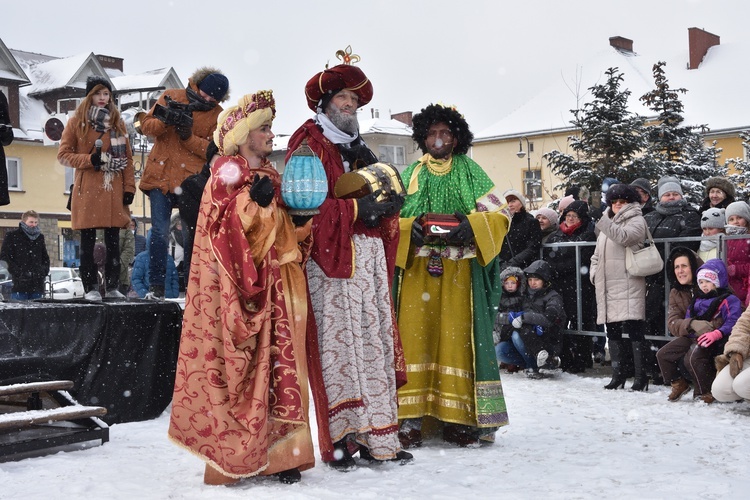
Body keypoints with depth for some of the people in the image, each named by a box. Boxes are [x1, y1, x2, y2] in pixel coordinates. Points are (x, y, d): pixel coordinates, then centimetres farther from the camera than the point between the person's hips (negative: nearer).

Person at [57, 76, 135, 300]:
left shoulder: (118, 123, 14)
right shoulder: (77, 122, 6)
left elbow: (127, 157, 11)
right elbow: (63, 155, 2)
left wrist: (129, 187, 2)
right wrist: (90, 159, -12)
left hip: (114, 189, 3)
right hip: (88, 190, -3)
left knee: (113, 241, 4)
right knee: (88, 241, 0)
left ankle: (112, 286, 10)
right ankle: (90, 288, 4)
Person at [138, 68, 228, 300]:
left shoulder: (217, 115, 4)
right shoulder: (172, 97, 4)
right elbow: (146, 125, 3)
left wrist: (189, 136, -19)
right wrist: (165, 120, -18)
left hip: (192, 178, 0)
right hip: (161, 175, 0)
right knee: (160, 232, -4)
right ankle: (156, 285, 2)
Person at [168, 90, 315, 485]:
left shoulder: (271, 177, 20)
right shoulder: (227, 173, 1)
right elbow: (221, 224, -12)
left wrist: (302, 216, 5)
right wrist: (252, 201, -22)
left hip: (275, 287, 6)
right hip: (238, 286, -6)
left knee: (278, 361, 1)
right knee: (239, 364, -7)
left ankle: (278, 451, 4)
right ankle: (233, 455, -1)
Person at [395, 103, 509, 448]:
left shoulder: (470, 171, 12)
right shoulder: (410, 175, 16)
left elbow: (499, 214, 5)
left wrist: (471, 226, -14)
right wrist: (408, 229, -11)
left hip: (459, 271, -1)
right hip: (415, 269, 1)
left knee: (457, 338, -5)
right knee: (415, 337, -6)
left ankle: (457, 418, 0)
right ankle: (410, 418, -5)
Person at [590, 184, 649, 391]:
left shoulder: (636, 220, 1)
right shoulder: (607, 223, 24)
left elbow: (625, 237, -21)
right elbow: (597, 254, 27)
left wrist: (603, 222, -28)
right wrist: (595, 272, 10)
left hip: (628, 286, -8)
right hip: (607, 286, 8)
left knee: (633, 329, -11)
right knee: (612, 331, 9)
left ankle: (641, 377, -9)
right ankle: (618, 375, 16)